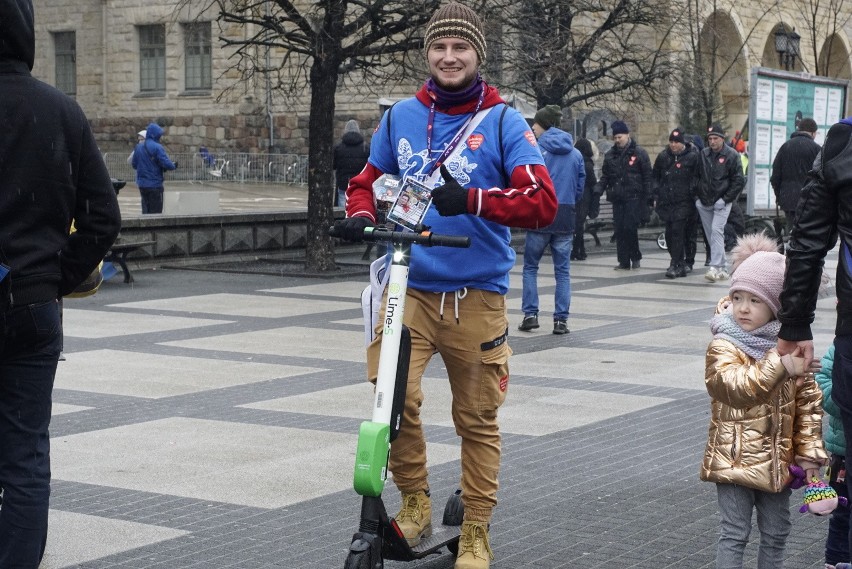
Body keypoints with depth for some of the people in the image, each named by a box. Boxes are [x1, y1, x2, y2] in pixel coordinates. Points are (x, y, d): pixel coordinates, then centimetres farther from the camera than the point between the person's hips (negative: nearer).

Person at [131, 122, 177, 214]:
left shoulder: (138, 147, 6)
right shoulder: (157, 147, -15)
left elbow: (134, 165, 12)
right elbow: (167, 164, -19)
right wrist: (174, 166, 2)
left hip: (142, 184, 7)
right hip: (155, 185, -7)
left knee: (146, 211, 15)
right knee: (155, 212, 0)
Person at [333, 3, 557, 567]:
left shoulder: (503, 121, -3)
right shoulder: (402, 117, 7)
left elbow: (543, 202, -13)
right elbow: (368, 181, 19)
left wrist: (471, 199, -28)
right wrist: (360, 215, -5)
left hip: (477, 293, -1)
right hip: (409, 286, 1)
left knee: (478, 418, 8)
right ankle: (415, 503, 5)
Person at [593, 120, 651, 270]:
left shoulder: (639, 153, -1)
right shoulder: (610, 155, 12)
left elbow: (647, 177, -2)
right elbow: (605, 175, 17)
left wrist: (647, 197, -7)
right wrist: (599, 188, -2)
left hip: (633, 197, -5)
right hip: (617, 198, 5)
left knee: (630, 228, -12)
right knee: (619, 230, 3)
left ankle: (635, 257, 7)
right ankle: (624, 262, 9)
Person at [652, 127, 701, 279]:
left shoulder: (693, 157, -2)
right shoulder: (663, 157, 10)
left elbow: (698, 178, 2)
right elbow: (655, 177, 18)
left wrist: (694, 194, -5)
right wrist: (656, 195, 10)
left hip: (683, 202, -5)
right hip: (666, 202, 5)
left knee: (677, 231, -13)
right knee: (669, 233, 6)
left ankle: (675, 266, -14)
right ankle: (680, 264, 16)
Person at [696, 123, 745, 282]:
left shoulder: (731, 155, -5)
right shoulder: (704, 154, 7)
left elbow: (739, 181, -6)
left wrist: (725, 199, -11)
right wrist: (698, 195, 7)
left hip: (721, 203, -5)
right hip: (704, 203, 5)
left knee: (716, 231, -18)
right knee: (711, 234, 7)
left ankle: (715, 267, -24)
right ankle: (723, 268, 16)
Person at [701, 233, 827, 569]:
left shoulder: (789, 346, 2)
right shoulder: (723, 347, -13)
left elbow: (809, 403, 7)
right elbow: (737, 386, -32)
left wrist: (809, 450, 3)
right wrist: (779, 367, -40)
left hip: (778, 461, 5)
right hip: (735, 461, -5)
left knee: (776, 533, 15)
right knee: (734, 534, 0)